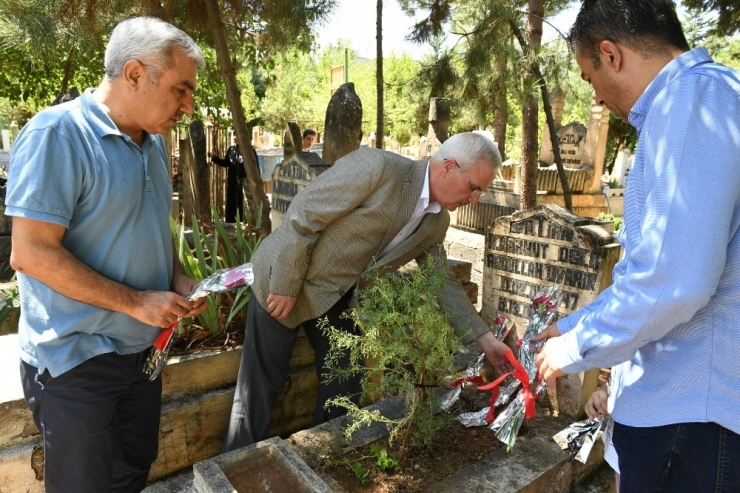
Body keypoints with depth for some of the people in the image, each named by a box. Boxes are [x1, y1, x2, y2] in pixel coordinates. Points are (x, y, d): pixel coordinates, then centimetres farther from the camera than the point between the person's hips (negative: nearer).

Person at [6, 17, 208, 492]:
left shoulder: (154, 142, 6)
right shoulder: (57, 133, -19)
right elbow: (31, 253, -22)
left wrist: (178, 278, -1)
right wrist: (136, 302, -21)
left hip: (143, 347, 7)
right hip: (77, 359, -7)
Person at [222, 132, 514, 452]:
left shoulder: (437, 222, -2)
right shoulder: (376, 167, -26)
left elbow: (441, 283, 7)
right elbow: (302, 216, -24)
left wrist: (485, 338, 4)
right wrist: (285, 287, -19)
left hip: (340, 298, 7)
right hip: (284, 280, -6)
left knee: (344, 386, 10)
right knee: (261, 386, 3)